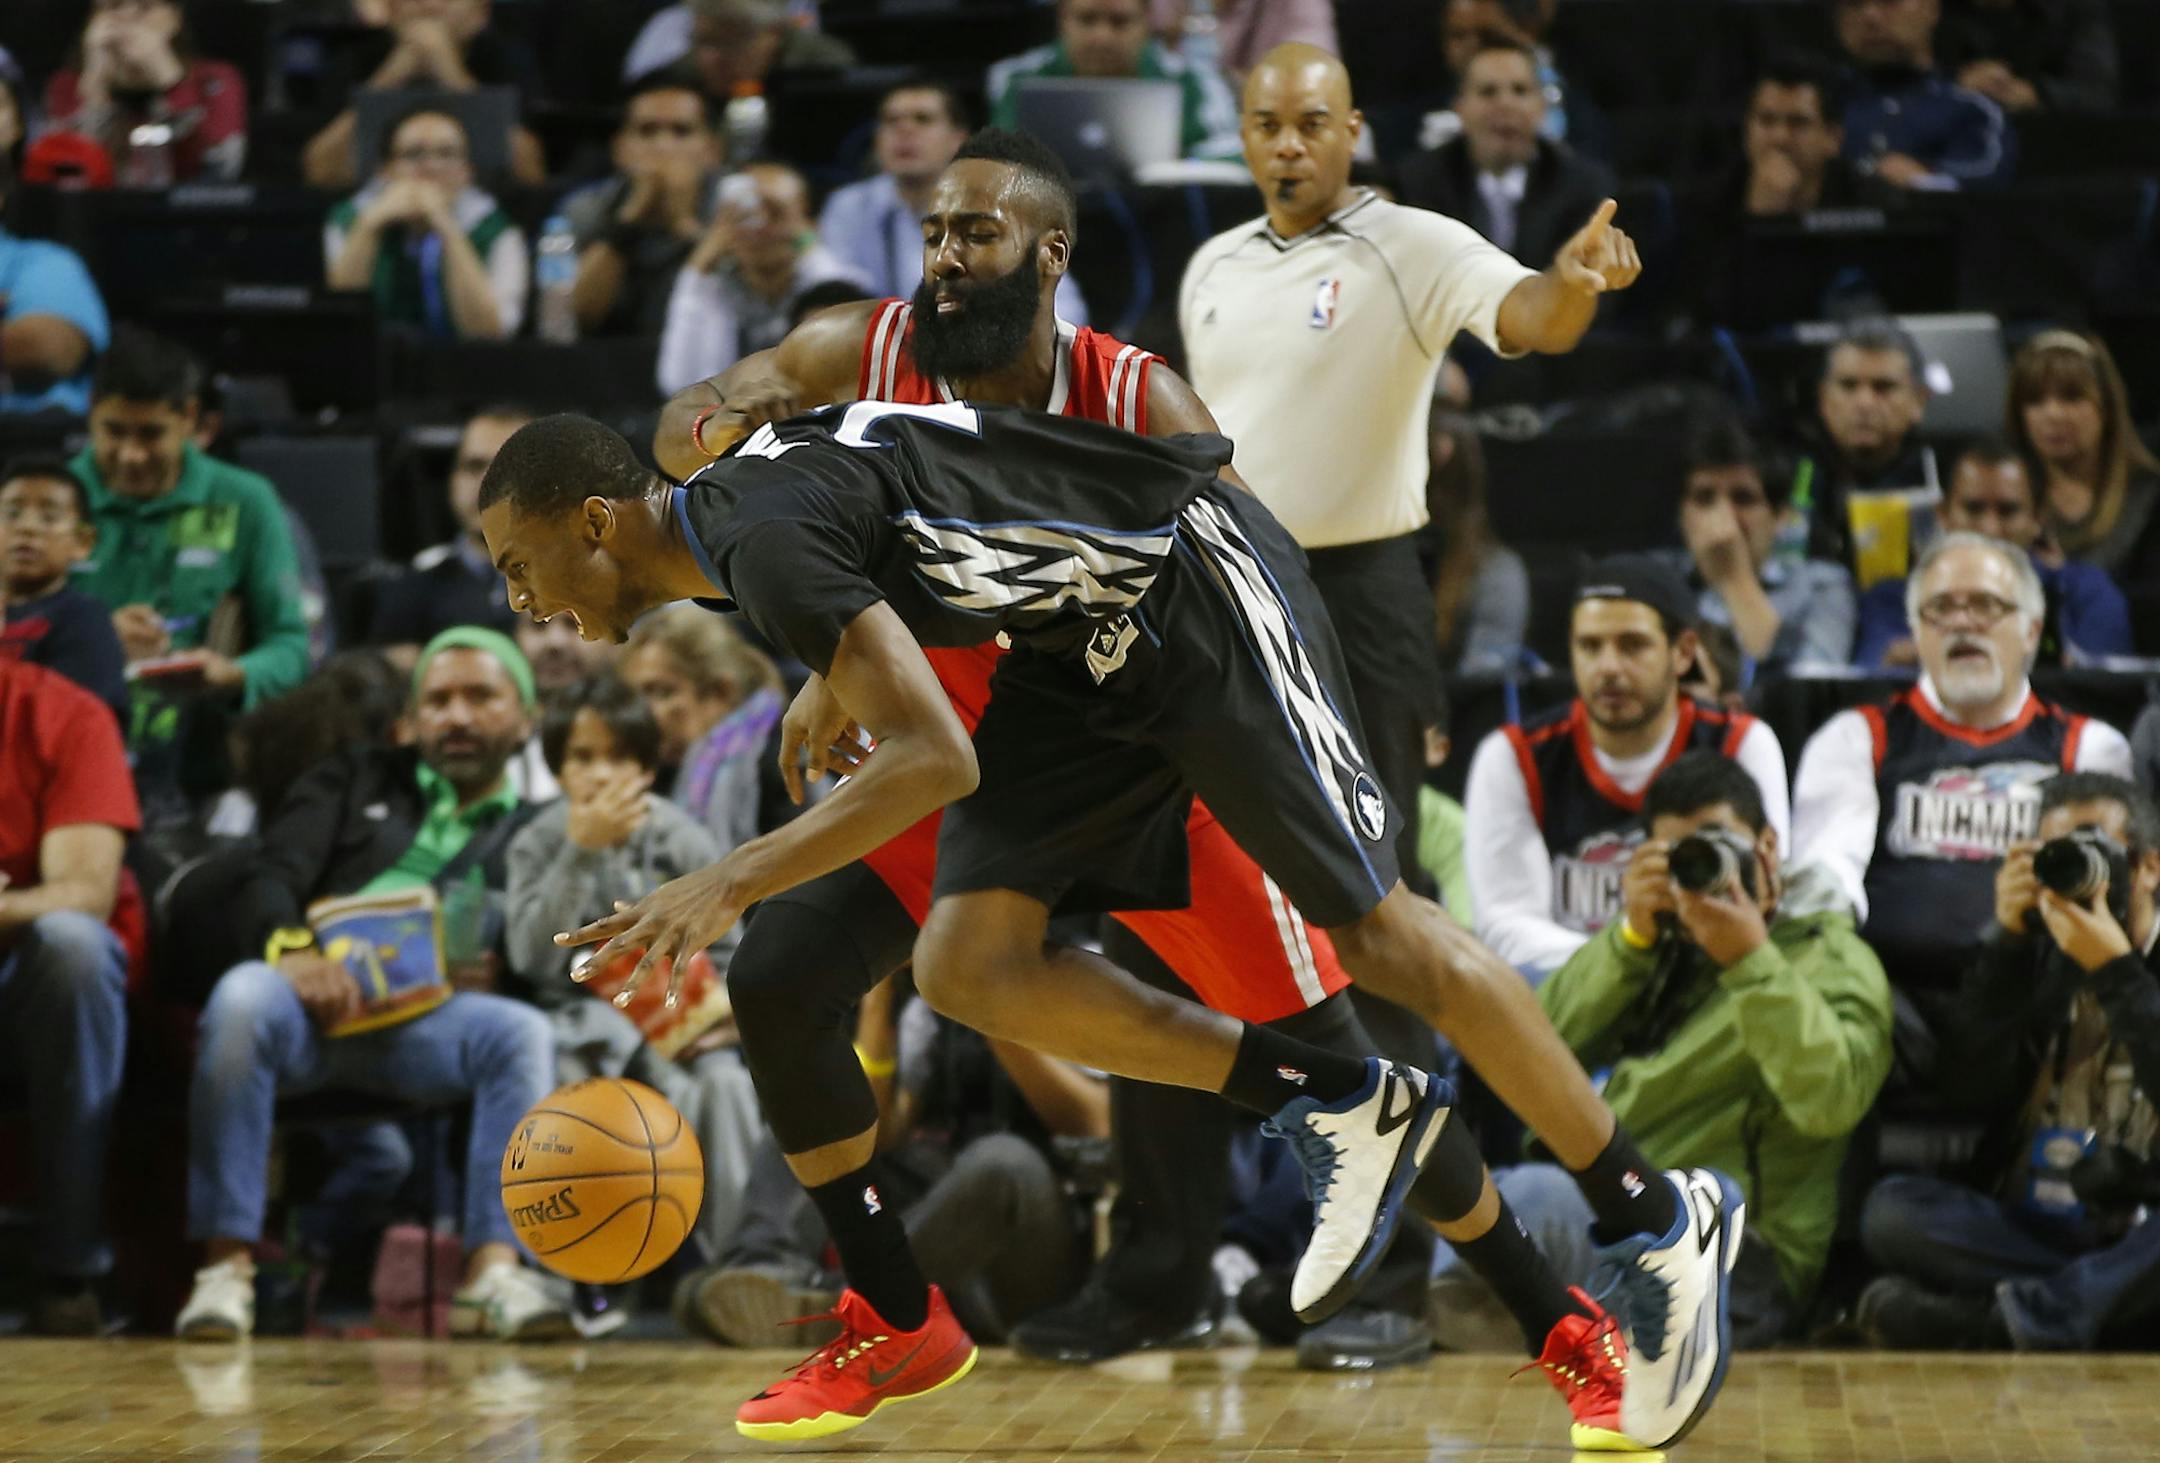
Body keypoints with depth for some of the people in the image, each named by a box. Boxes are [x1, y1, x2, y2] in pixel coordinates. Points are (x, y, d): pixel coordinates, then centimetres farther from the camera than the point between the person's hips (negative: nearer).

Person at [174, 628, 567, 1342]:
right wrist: (291, 945, -15)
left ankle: (494, 1271, -40)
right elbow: (261, 880, 8)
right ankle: (226, 1266, -36)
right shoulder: (356, 780, 24)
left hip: (422, 1020, 1)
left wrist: (498, 970, -14)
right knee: (244, 994, -35)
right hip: (310, 997, 0)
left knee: (523, 1031, -31)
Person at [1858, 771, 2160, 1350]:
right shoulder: (2039, 961, 14)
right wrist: (2007, 939, -4)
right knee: (1891, 1208, -23)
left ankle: (1987, 1321, -38)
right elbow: (1978, 1086, 0)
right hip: (2030, 1230, 3)